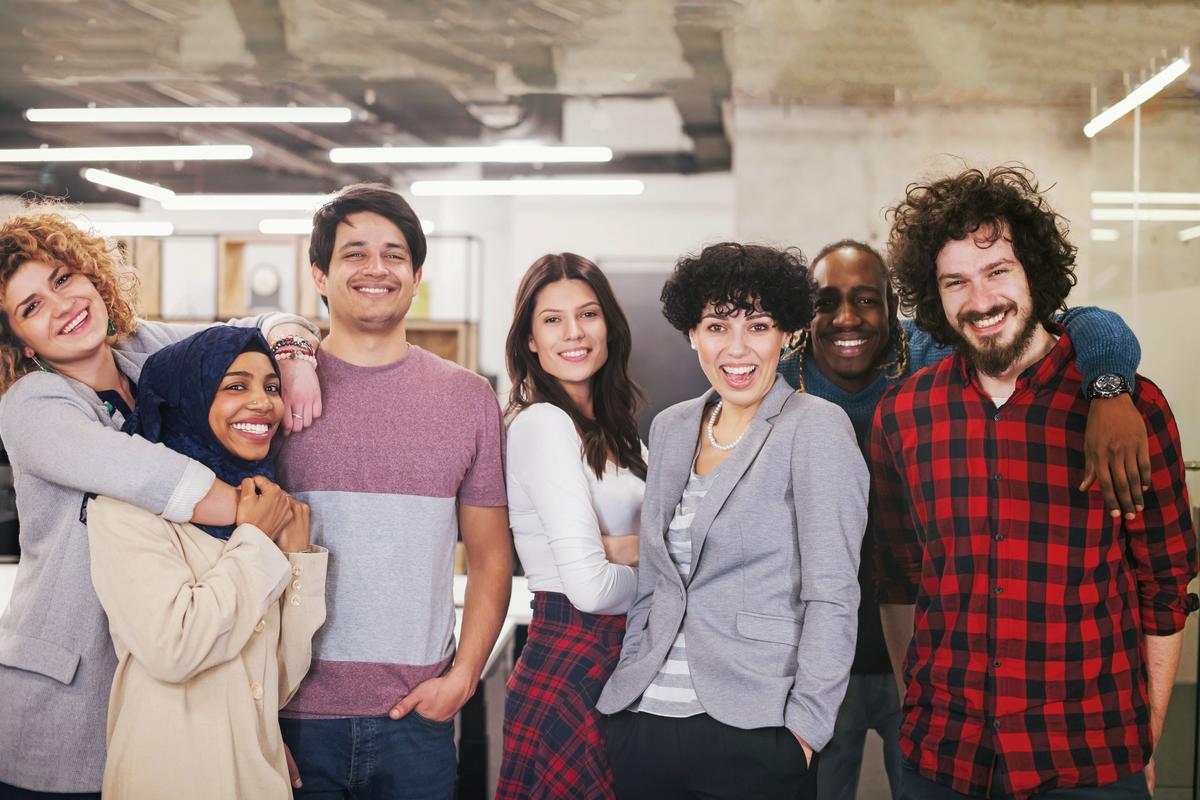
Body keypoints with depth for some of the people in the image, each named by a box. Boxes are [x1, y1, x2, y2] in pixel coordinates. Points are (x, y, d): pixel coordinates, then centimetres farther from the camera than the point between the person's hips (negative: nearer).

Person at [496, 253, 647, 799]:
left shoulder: (610, 429, 12)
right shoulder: (543, 423, -14)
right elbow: (590, 587, -22)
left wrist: (621, 548, -15)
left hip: (619, 661, 8)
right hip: (571, 665, -8)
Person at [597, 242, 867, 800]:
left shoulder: (816, 428, -7)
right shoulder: (671, 428, 10)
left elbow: (832, 596, -11)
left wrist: (804, 728, -14)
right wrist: (627, 681, 12)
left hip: (751, 735, -5)